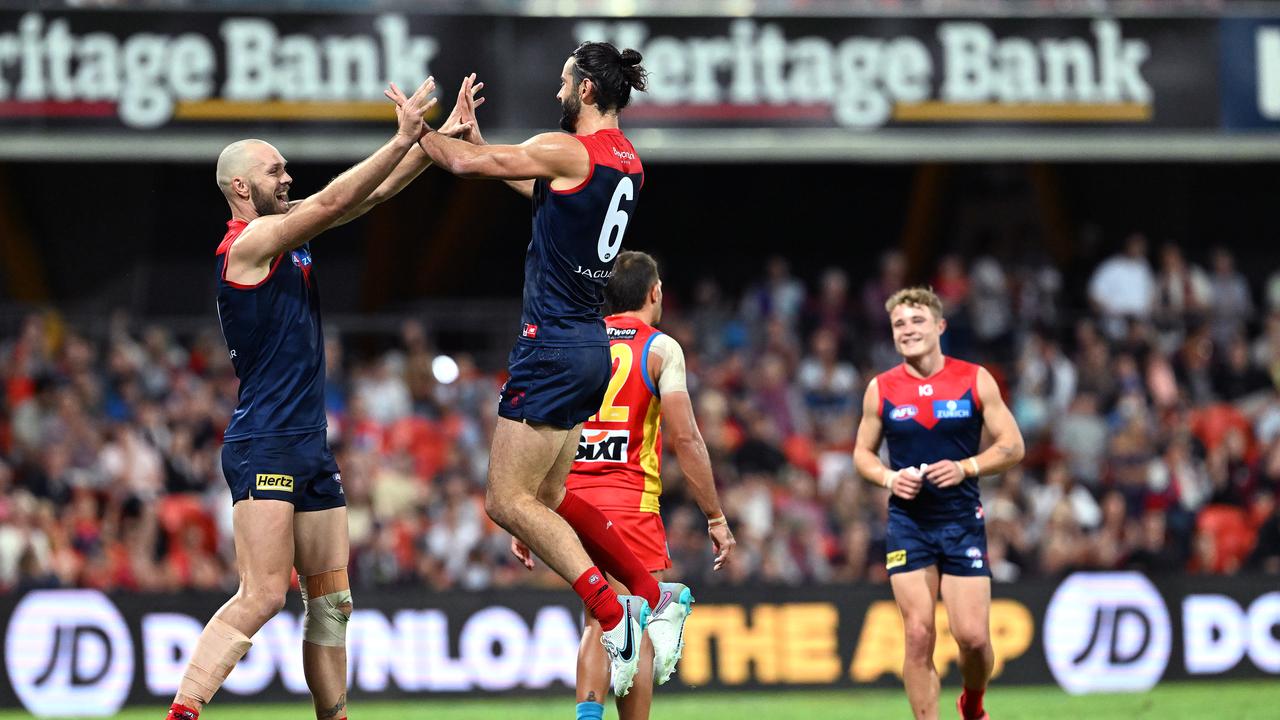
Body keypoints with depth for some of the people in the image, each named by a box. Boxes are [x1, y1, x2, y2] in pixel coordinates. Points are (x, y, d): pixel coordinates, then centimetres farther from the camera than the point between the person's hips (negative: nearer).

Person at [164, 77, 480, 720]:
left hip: (310, 447, 10)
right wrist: (404, 139, -17)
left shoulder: (286, 236, 15)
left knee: (331, 601, 9)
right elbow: (334, 202, -18)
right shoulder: (249, 241, -10)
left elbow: (367, 195, 17)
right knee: (263, 596, -19)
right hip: (264, 445, -10)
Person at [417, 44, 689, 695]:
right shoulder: (626, 161, 12)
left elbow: (467, 165, -10)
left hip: (554, 345, -9)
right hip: (590, 347, 9)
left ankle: (614, 616, -15)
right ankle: (655, 594, 13)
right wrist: (472, 133, 29)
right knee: (548, 497, 19)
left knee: (509, 502, -7)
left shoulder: (568, 150, -14)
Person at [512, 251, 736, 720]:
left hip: (571, 501, 5)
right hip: (630, 501, -5)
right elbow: (684, 438, -8)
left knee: (600, 624, 14)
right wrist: (715, 517, -3)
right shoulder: (660, 348, -1)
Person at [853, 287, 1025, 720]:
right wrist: (889, 478, -8)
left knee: (972, 636, -5)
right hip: (908, 524, 1)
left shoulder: (975, 380, -1)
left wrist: (966, 468, -15)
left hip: (962, 521, -1)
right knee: (918, 635, -7)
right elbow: (863, 452, 13)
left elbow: (1012, 446, 1)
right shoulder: (881, 389, 3)